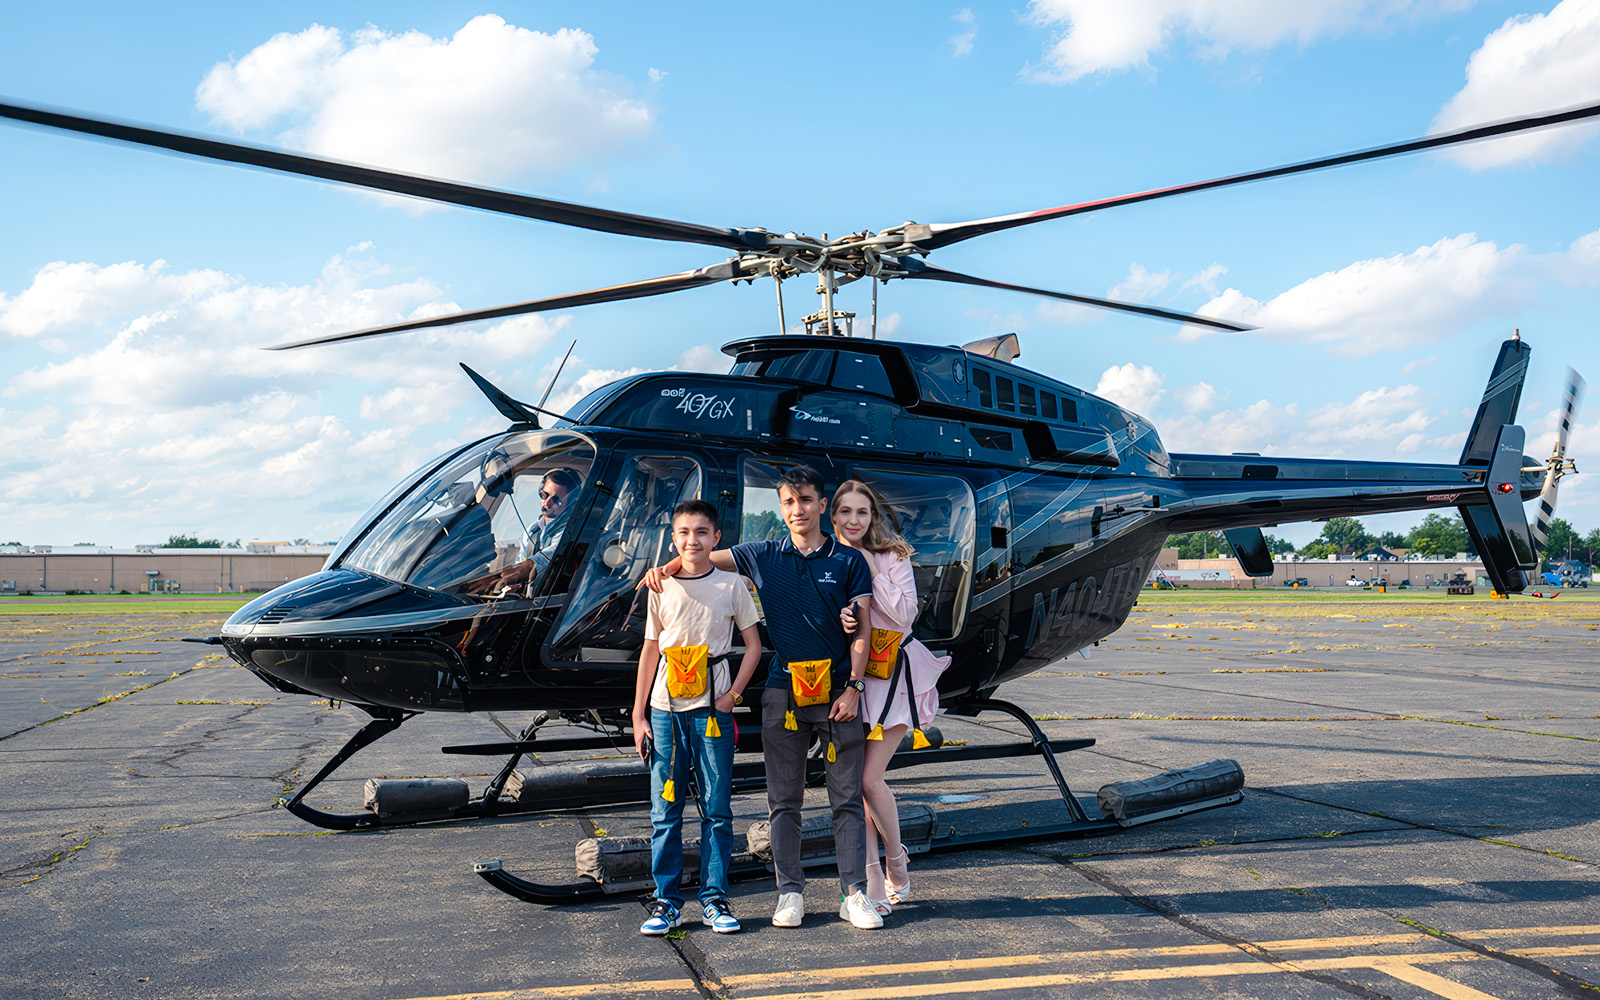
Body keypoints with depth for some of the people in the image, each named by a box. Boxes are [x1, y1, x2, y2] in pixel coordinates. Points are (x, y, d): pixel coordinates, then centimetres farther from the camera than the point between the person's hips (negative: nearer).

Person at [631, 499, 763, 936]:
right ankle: (667, 899, 13)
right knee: (665, 808, 3)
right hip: (664, 709, 1)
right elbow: (650, 650, 10)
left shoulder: (732, 584, 2)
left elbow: (753, 645, 6)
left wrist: (732, 695, -5)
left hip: (712, 708, -1)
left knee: (717, 808, 2)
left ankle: (715, 898, 12)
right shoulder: (661, 588, 6)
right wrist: (638, 716, 8)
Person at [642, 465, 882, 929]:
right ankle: (790, 891, 16)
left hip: (837, 690, -1)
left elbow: (861, 630, 1)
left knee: (847, 798, 2)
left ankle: (854, 894, 9)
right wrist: (667, 567, -5)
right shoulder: (763, 557, 7)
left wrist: (853, 687, -8)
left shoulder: (849, 561, 3)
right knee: (783, 799, 6)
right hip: (783, 690, 2)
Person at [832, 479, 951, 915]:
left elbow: (905, 614, -11)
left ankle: (897, 863, 16)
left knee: (870, 778, -9)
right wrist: (837, 621, -15)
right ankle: (873, 880, 11)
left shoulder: (893, 557, -2)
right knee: (850, 778, 0)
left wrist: (872, 570, -13)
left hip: (892, 677, -3)